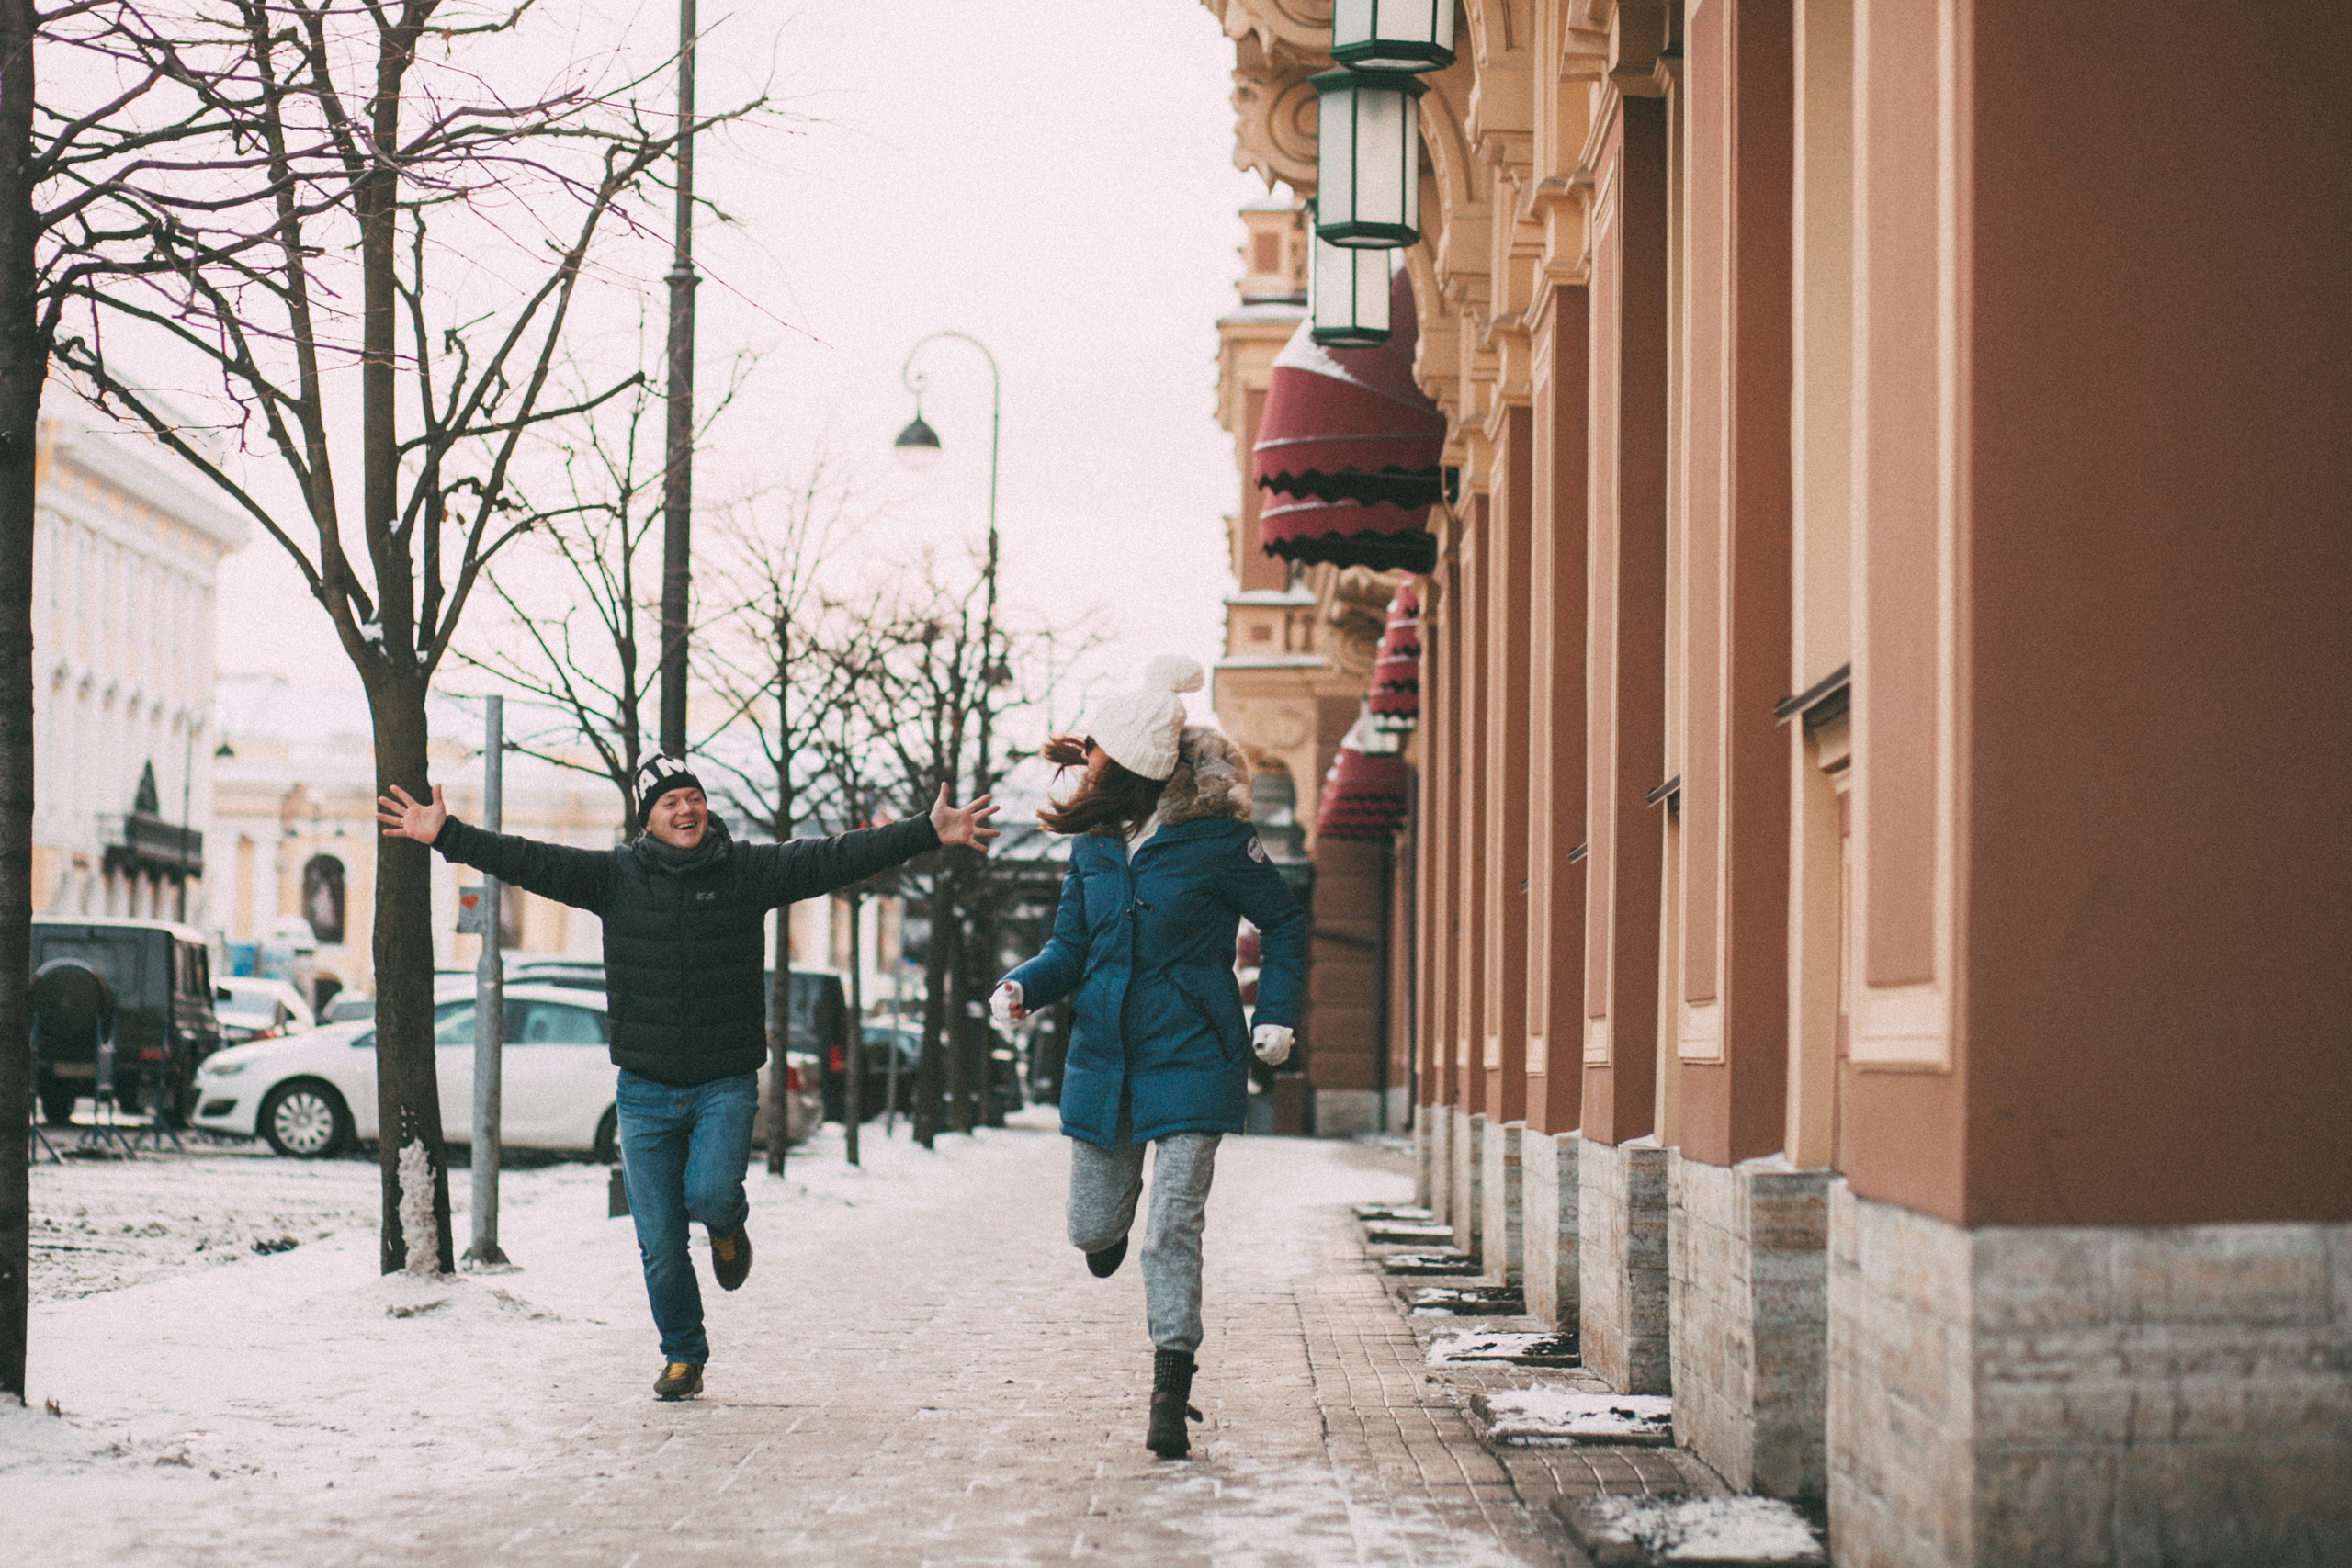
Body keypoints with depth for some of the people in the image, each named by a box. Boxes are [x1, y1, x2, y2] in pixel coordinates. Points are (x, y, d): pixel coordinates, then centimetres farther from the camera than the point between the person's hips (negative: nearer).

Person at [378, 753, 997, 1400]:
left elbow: (834, 858, -7)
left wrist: (927, 833, -16)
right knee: (660, 1248, 4)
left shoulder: (749, 871, -1)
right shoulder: (614, 875, 1)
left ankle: (728, 1224, 13)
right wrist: (447, 835, -14)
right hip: (645, 1091, 1)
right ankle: (683, 1357, 26)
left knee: (710, 1194, -25)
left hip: (726, 1085, -1)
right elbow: (529, 861, -4)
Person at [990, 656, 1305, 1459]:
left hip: (1190, 1059, -4)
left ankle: (1171, 1394, -4)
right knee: (1093, 1229, 11)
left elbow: (1284, 926, 1)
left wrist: (1276, 1016, -8)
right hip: (1104, 1058, 5)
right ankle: (1116, 1218, 49)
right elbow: (1071, 948, 9)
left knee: (1174, 1228, -11)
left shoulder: (1213, 837, -11)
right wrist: (1025, 985, -11)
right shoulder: (1093, 844, 3)